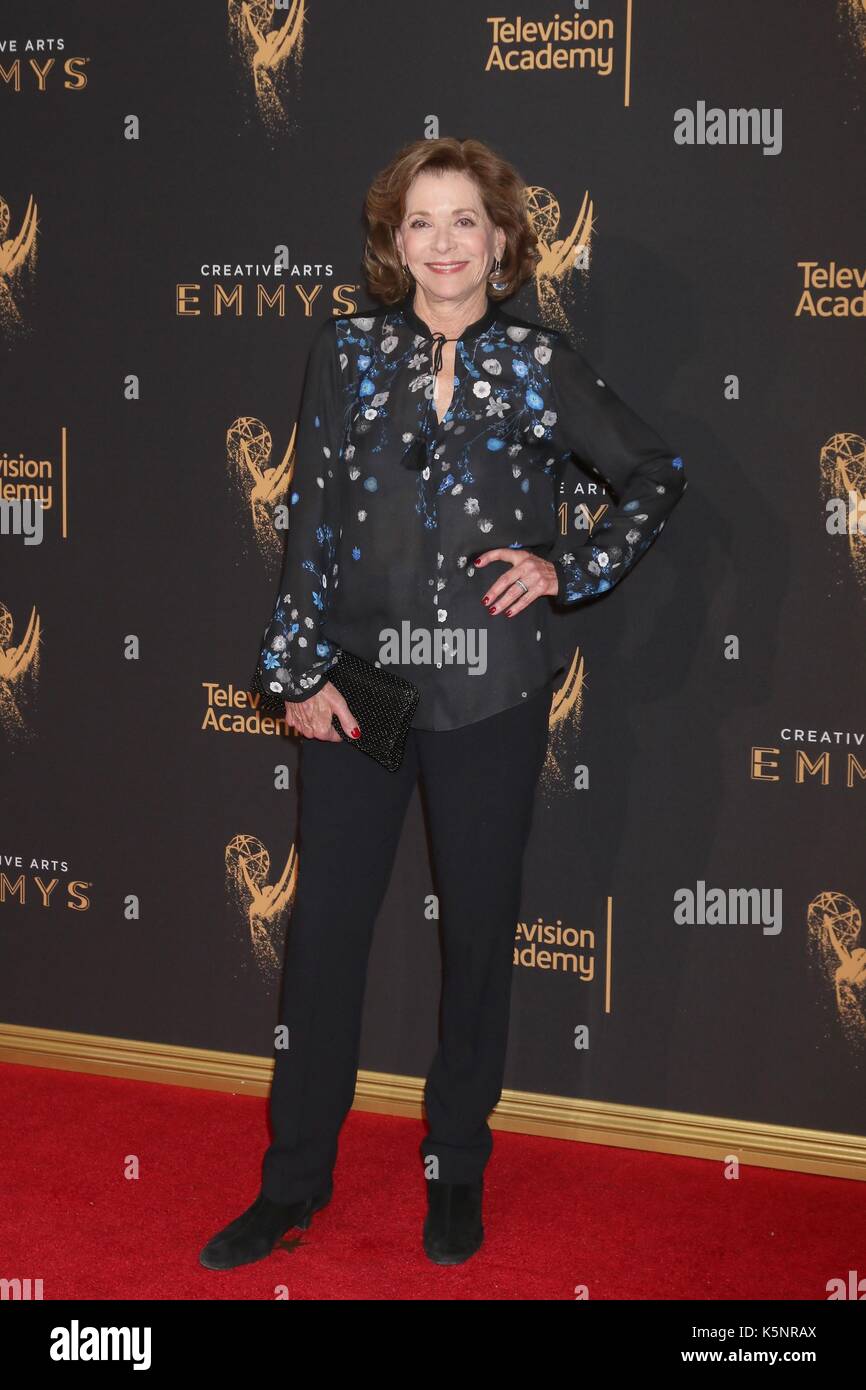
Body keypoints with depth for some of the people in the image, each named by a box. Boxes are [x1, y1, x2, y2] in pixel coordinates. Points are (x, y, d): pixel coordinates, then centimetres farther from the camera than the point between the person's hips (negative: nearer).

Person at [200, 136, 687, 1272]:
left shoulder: (540, 364, 1)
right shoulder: (346, 352, 4)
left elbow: (656, 475, 11)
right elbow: (311, 520, 3)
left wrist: (568, 569, -1)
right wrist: (299, 669, -2)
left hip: (490, 698, -1)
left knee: (478, 932, 8)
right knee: (324, 929, 5)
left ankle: (457, 1170, 25)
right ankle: (295, 1179, 19)